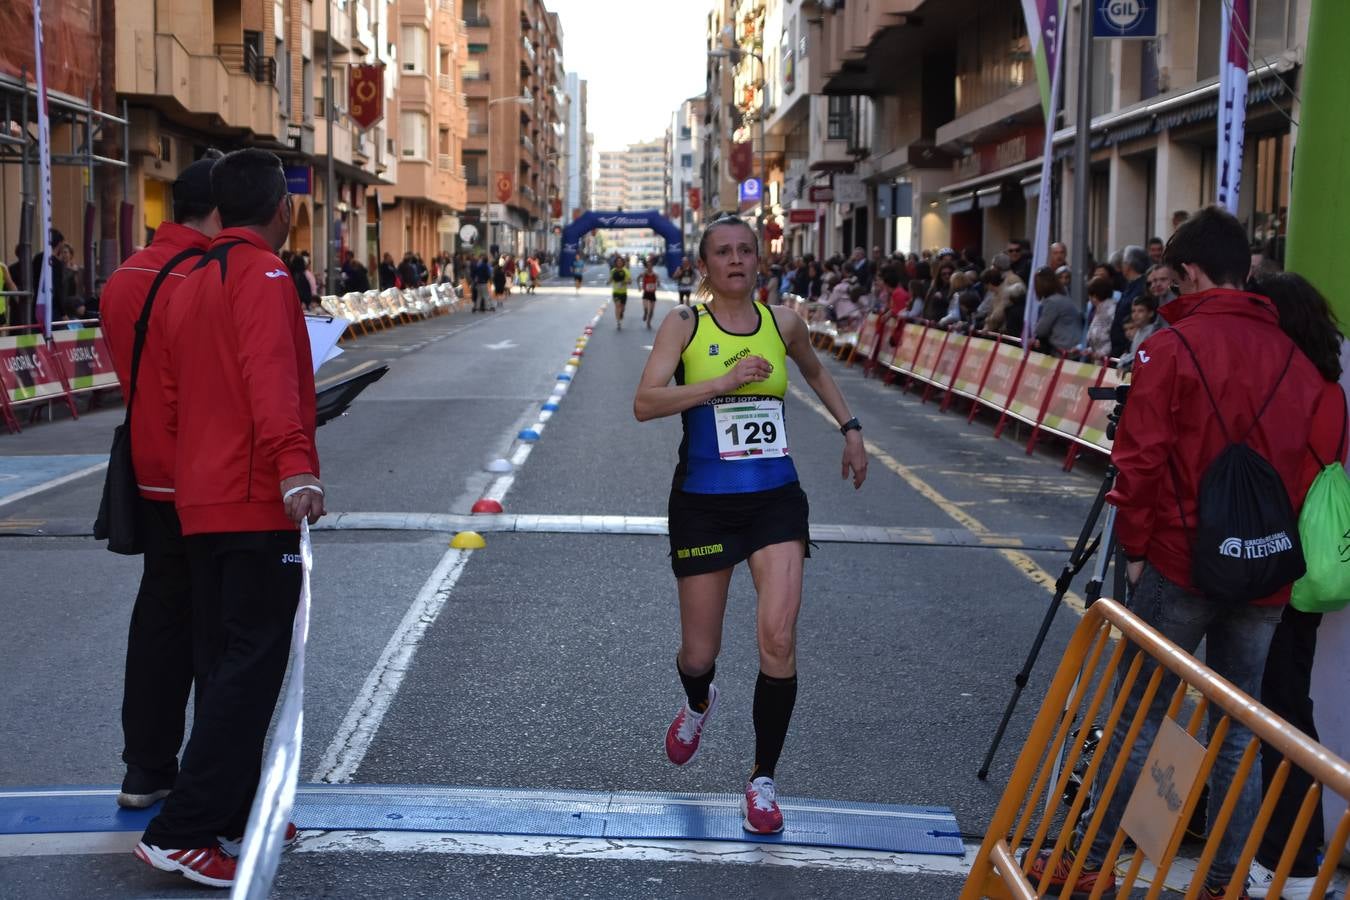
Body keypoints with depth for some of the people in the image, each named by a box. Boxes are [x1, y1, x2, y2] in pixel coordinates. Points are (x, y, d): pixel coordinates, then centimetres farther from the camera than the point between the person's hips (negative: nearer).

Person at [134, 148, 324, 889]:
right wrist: (294, 465, -35)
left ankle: (233, 808, 24)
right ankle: (180, 833, -9)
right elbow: (270, 375, -25)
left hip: (200, 501, 9)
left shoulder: (188, 283, 15)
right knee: (252, 667, -6)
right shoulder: (261, 274, -10)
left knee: (222, 662, 15)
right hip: (258, 501, -9)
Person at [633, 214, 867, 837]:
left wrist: (849, 427, 19)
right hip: (704, 501, -1)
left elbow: (814, 372, 28)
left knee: (778, 639, -14)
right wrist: (724, 381, -23)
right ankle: (697, 703, 48)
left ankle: (763, 779, 5)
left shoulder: (783, 321, 6)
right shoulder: (684, 324, -3)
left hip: (776, 498, 2)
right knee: (699, 654, 8)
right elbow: (645, 403, -16)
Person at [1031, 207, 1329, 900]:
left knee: (1139, 714, 5)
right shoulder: (1294, 353, 5)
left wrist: (1135, 545, -1)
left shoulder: (1172, 347, -9)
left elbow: (1142, 458, -12)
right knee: (1240, 725, 11)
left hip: (1183, 562, -4)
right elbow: (1313, 461, 7)